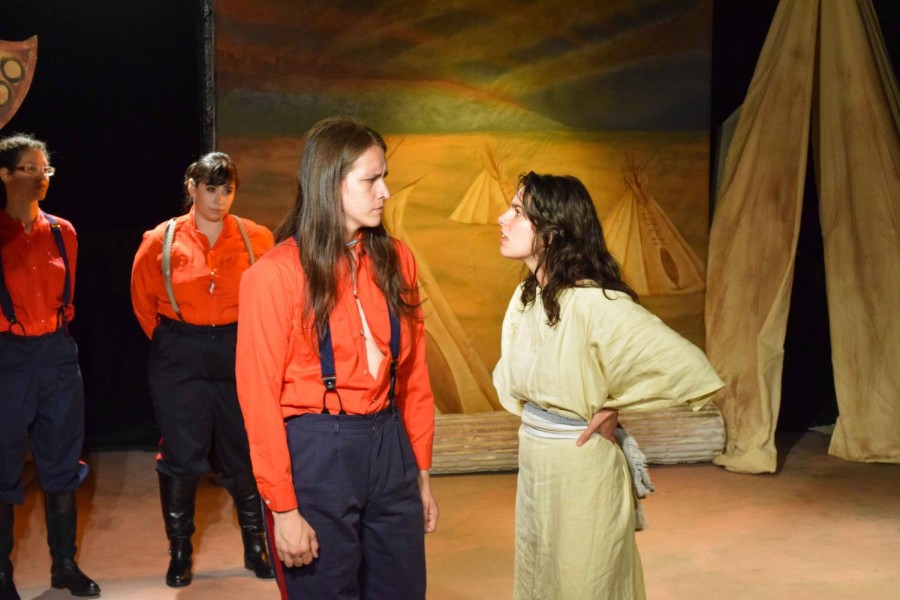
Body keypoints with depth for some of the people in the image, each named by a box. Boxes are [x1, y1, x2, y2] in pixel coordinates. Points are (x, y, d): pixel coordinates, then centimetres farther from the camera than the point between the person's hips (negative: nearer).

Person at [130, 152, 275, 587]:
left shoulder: (255, 238, -1)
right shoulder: (161, 241, -2)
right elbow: (143, 299, 11)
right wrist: (167, 339, 11)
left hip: (238, 352, 1)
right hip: (179, 358, 0)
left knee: (244, 453, 6)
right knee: (181, 456, 3)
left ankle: (255, 547, 21)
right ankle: (180, 553, 19)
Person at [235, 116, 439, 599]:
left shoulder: (394, 260, 4)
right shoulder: (276, 274, -11)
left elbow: (414, 373, 9)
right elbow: (259, 395, -10)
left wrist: (421, 472, 9)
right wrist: (283, 508, -11)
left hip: (389, 448, 5)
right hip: (316, 453, -4)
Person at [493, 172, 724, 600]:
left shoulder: (593, 303, -23)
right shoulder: (526, 296, 2)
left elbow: (686, 366, -30)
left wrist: (614, 406, -18)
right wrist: (531, 418, 4)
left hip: (579, 471, -8)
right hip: (533, 468, 8)